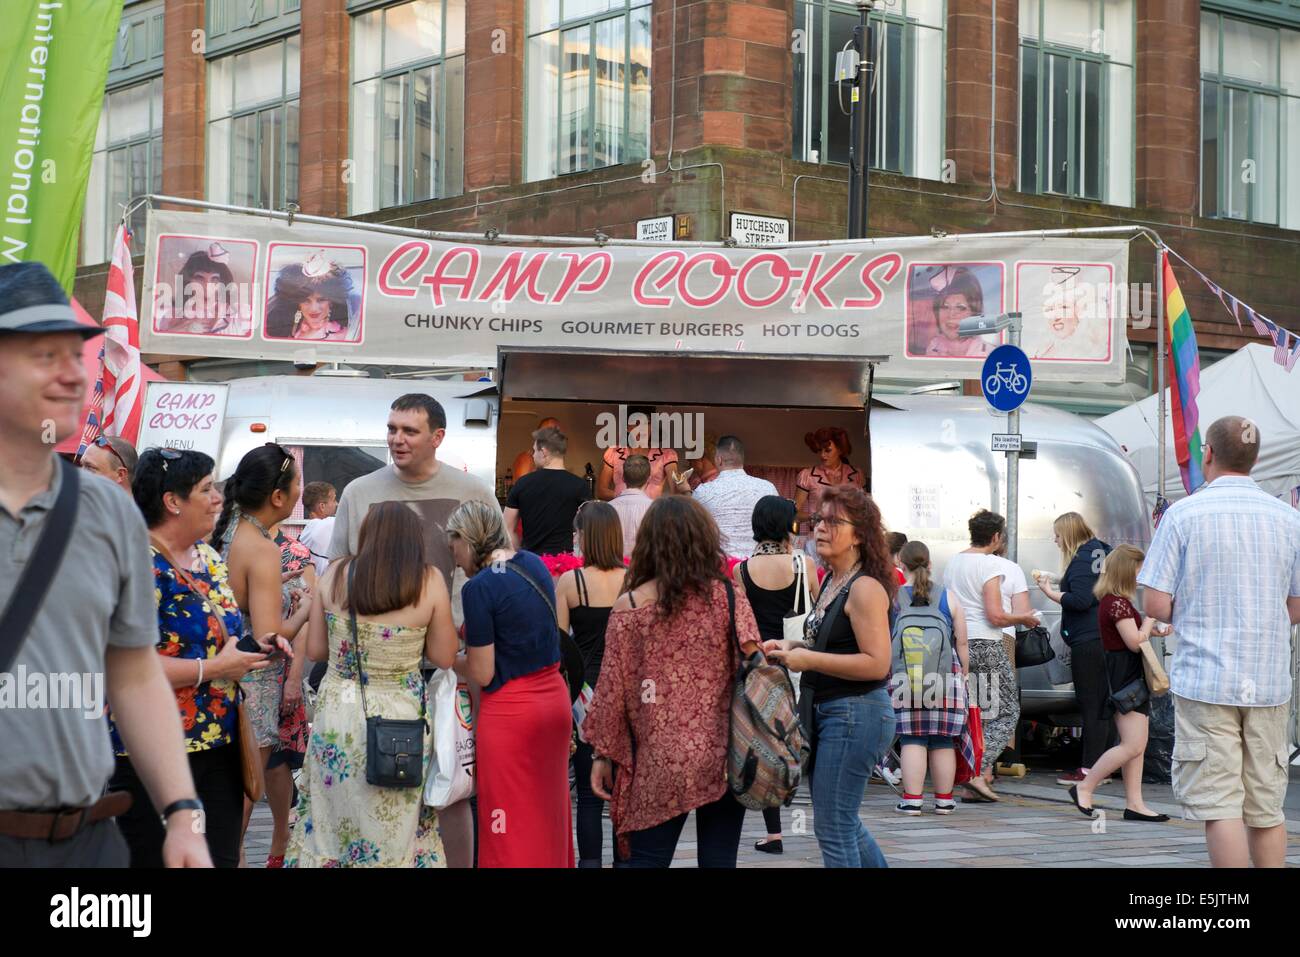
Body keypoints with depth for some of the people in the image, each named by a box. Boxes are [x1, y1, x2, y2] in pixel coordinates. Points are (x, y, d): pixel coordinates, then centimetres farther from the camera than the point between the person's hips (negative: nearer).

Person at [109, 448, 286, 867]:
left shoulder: (209, 558, 12)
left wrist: (256, 646, 5)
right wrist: (214, 668, -21)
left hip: (219, 745, 8)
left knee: (223, 857, 9)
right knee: (157, 860, 0)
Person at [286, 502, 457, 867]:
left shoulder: (334, 574, -3)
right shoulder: (429, 580, -9)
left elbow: (314, 649, 4)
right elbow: (445, 658, -3)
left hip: (339, 711, 2)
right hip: (401, 714, -2)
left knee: (332, 822, 14)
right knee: (395, 832, 10)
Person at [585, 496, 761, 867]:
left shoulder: (629, 606, -2)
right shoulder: (729, 597, -1)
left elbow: (613, 687, 1)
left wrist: (604, 754, 9)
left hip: (659, 764, -1)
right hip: (723, 758, 1)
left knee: (648, 858, 4)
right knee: (719, 859, 6)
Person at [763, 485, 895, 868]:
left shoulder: (866, 588, -16)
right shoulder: (831, 582, 13)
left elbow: (876, 664, -23)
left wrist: (807, 659, -22)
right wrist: (792, 647, 8)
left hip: (856, 713, -10)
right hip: (828, 712, 10)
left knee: (832, 827, -4)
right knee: (843, 821, 19)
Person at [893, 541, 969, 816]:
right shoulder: (949, 598, 6)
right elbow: (962, 643, 7)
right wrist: (964, 675, 15)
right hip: (946, 676, 2)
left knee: (912, 739, 0)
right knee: (943, 741, 7)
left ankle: (912, 800, -3)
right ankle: (944, 800, 13)